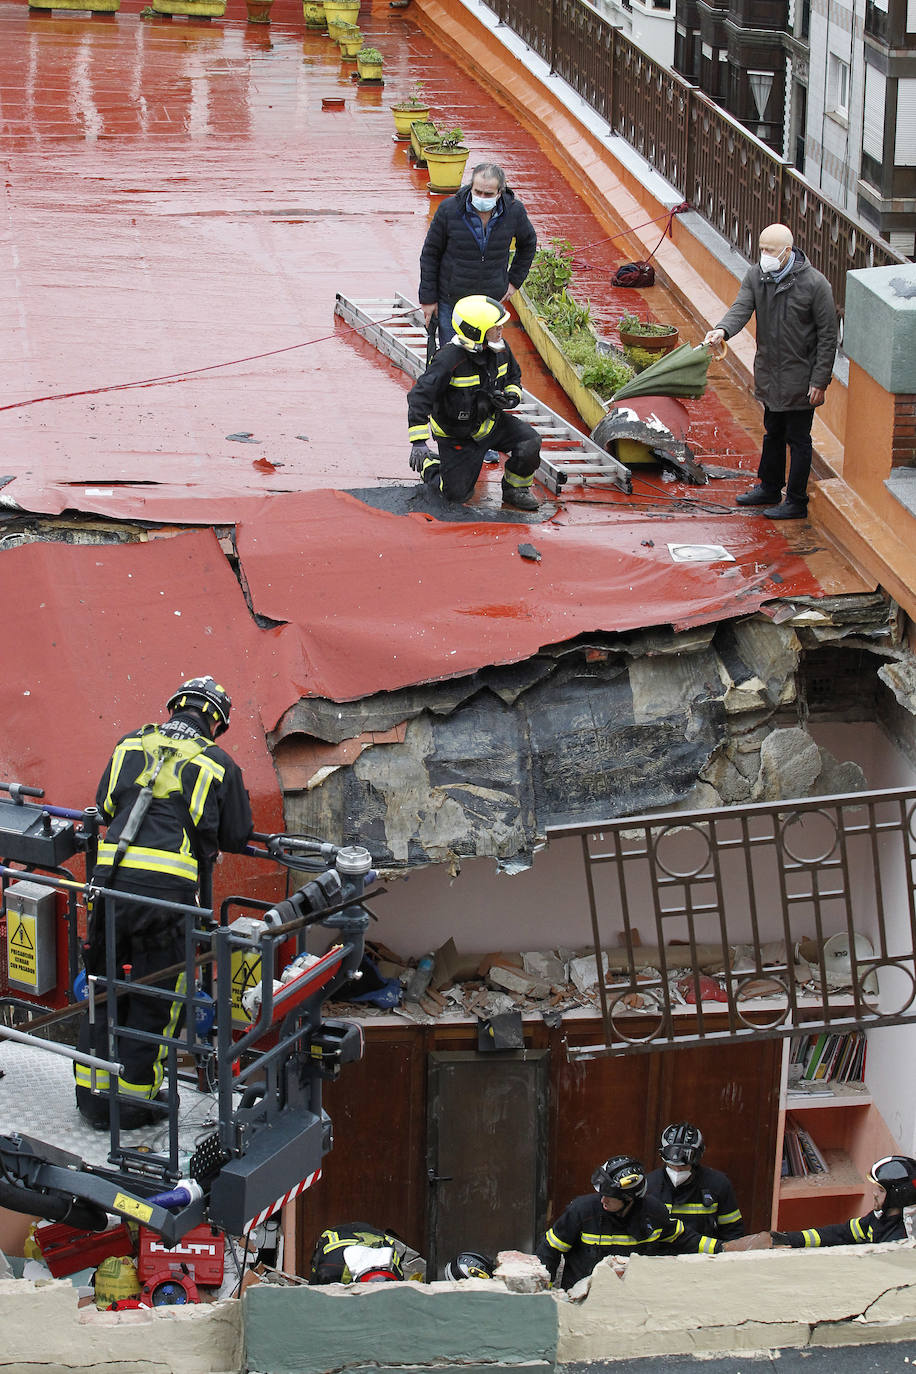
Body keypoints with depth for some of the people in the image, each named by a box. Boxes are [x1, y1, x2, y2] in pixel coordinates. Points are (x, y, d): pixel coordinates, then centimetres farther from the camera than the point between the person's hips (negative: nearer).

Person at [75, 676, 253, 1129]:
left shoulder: (131, 744, 17)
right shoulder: (219, 764, 8)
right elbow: (236, 838, 15)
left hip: (111, 875, 3)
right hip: (167, 888, -3)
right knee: (154, 997, 9)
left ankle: (94, 1095, 23)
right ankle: (135, 1101, 15)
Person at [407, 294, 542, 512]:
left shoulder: (500, 349, -9)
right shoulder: (449, 359, -31)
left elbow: (514, 377, 13)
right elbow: (420, 396, -31)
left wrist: (512, 397, -12)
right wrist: (418, 442, -36)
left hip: (491, 422, 5)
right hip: (458, 435, -5)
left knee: (529, 442, -19)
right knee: (457, 493, -2)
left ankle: (516, 489, 8)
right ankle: (429, 464, 31)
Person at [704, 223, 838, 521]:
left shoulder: (814, 284, -17)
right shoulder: (756, 276, -2)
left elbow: (828, 336, -13)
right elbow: (741, 308, -14)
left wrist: (820, 381, -14)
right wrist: (722, 330, -37)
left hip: (800, 377, -6)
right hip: (769, 372, 6)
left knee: (798, 439, 2)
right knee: (773, 432, 22)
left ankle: (796, 502, 13)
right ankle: (769, 488, 38)